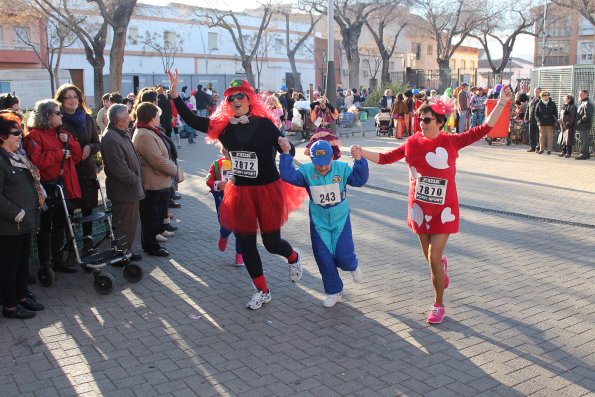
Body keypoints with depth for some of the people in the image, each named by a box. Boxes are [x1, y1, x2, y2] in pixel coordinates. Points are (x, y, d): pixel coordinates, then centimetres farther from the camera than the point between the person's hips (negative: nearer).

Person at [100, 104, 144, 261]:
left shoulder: (122, 134, 9)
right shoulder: (111, 139, -24)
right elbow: (120, 169, -25)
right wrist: (135, 180, -15)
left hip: (131, 189, 10)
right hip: (123, 191, -10)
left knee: (131, 222, 20)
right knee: (123, 225, 3)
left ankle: (127, 251, 32)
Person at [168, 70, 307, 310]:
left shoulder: (264, 124, -10)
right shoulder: (223, 126, -1)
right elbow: (191, 120, -1)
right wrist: (174, 93, -8)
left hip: (268, 190, -4)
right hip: (240, 191, 4)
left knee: (272, 242, 3)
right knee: (246, 244, 8)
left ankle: (293, 257, 41)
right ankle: (262, 291, 26)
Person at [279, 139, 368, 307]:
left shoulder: (342, 168, -9)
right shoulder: (306, 171, -9)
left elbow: (360, 180, -16)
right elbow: (288, 176, -21)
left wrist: (359, 160, -28)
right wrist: (286, 155, -27)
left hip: (341, 220, -1)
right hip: (319, 222, 1)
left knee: (343, 256, -4)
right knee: (324, 259, 3)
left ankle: (352, 266, 36)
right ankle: (334, 292, 22)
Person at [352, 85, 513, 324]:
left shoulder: (451, 142, -7)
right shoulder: (413, 143, -1)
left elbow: (484, 129, -9)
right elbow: (386, 158, 1)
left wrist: (502, 103, -14)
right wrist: (363, 153, -11)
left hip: (443, 209, -3)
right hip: (420, 209, 3)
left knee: (433, 259, -7)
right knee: (430, 257, 15)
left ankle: (438, 305, 14)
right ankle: (442, 267, 54)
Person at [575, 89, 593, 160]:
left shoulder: (587, 104, -14)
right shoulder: (583, 103, 20)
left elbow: (587, 115, -22)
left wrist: (580, 121, -19)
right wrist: (579, 122, 15)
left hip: (584, 126, -11)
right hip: (583, 126, 11)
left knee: (583, 140, -9)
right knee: (584, 140, 15)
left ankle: (584, 154, -7)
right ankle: (586, 153, 21)